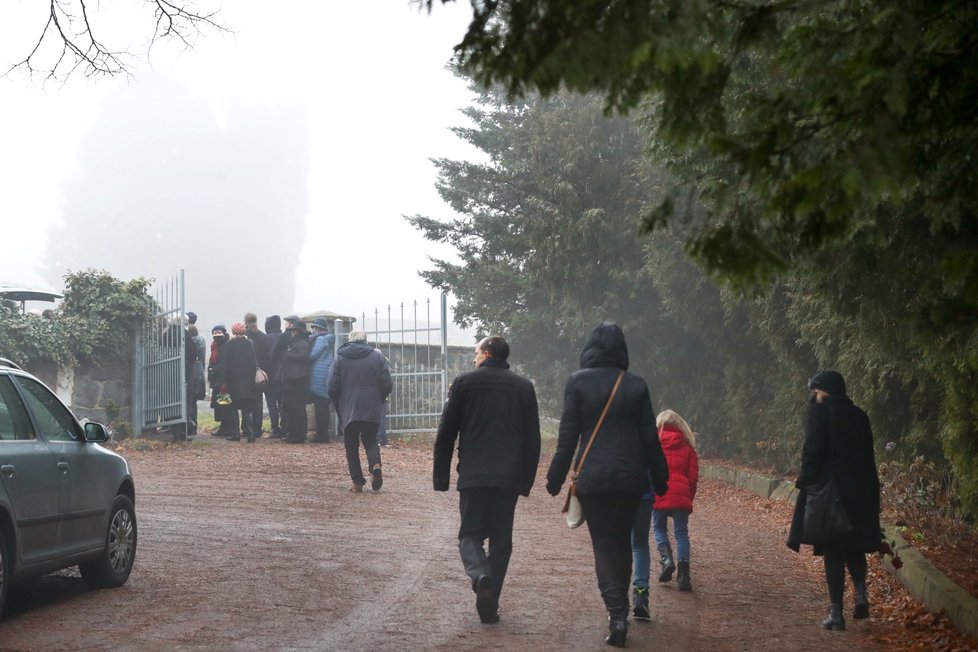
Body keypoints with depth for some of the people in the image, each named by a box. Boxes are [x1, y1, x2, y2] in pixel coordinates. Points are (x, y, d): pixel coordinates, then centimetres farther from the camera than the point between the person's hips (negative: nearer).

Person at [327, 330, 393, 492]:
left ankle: (358, 482, 2)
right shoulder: (377, 356, 2)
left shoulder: (339, 357, 0)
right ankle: (375, 464, -14)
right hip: (373, 410, 1)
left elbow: (332, 386, -3)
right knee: (370, 440, 16)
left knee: (351, 445, 9)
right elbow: (387, 384, -1)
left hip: (348, 410, -1)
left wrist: (338, 406, 11)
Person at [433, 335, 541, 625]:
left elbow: (446, 434, 2)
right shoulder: (524, 387, 9)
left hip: (473, 475, -2)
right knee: (501, 540, 10)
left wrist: (441, 477, 8)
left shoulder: (464, 383, 2)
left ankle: (480, 576, -22)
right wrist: (527, 479, 13)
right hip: (510, 478, 2)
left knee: (470, 535, 7)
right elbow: (533, 439, 8)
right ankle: (490, 605, 6)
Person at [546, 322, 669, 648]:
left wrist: (556, 477, 1)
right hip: (630, 477, 2)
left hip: (592, 477, -2)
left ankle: (616, 612, -14)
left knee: (603, 543, 3)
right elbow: (649, 437, 4)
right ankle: (620, 607, 23)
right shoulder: (636, 385, 1)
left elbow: (568, 435, -6)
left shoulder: (578, 382, -5)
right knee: (623, 541, 17)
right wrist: (659, 478, 13)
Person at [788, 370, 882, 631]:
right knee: (854, 546, 19)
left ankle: (836, 612, 0)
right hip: (861, 492, 5)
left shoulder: (820, 412, -6)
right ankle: (861, 593, -2)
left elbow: (813, 450, -14)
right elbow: (867, 454, 13)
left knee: (833, 550, 0)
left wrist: (804, 480, -6)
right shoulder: (859, 415, 11)